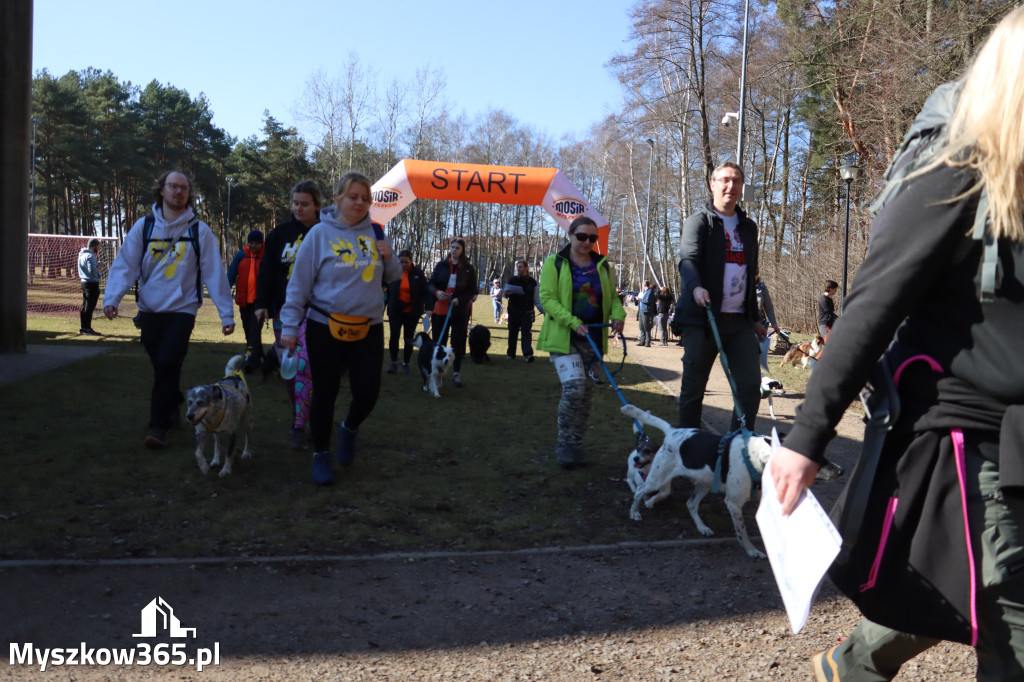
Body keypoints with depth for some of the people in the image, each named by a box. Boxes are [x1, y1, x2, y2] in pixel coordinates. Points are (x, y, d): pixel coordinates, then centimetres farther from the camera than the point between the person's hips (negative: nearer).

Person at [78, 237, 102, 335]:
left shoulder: (82, 255, 16)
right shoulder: (90, 256, -15)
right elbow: (92, 270, -23)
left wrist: (96, 262, 14)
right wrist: (99, 266, -7)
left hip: (84, 282, 10)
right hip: (92, 283, -10)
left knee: (85, 306, 14)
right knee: (89, 306, -7)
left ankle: (82, 327, 20)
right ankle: (87, 328, -6)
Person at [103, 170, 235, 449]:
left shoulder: (199, 230, -2)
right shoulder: (144, 226, 2)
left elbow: (214, 272, -4)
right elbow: (125, 265, -4)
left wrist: (226, 313, -7)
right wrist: (112, 298, -18)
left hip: (182, 309, -2)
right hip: (149, 310, 2)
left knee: (168, 364, -13)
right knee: (162, 367, 11)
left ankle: (159, 425, -1)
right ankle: (172, 410, 34)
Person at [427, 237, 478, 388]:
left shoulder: (469, 268, 3)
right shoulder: (441, 265, 8)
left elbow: (472, 291, 2)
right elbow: (430, 283, 8)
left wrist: (459, 300, -15)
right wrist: (436, 292, -14)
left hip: (460, 311, -1)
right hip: (440, 309, 1)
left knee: (458, 342, 1)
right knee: (438, 341, 4)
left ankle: (456, 373, 11)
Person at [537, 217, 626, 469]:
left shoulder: (602, 265, 12)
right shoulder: (555, 263, -1)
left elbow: (612, 297, 17)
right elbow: (547, 298, -8)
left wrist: (618, 315, -6)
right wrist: (573, 322, -21)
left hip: (593, 337, 5)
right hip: (564, 337, -5)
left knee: (587, 392, 6)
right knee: (574, 386, -20)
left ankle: (575, 444, 20)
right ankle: (564, 445, -5)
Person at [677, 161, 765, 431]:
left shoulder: (748, 227, 19)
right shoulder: (699, 220, 1)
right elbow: (688, 258, -16)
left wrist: (755, 317, 24)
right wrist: (696, 287, -36)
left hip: (740, 320, 5)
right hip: (703, 318, -5)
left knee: (751, 386, -2)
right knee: (693, 388, 1)